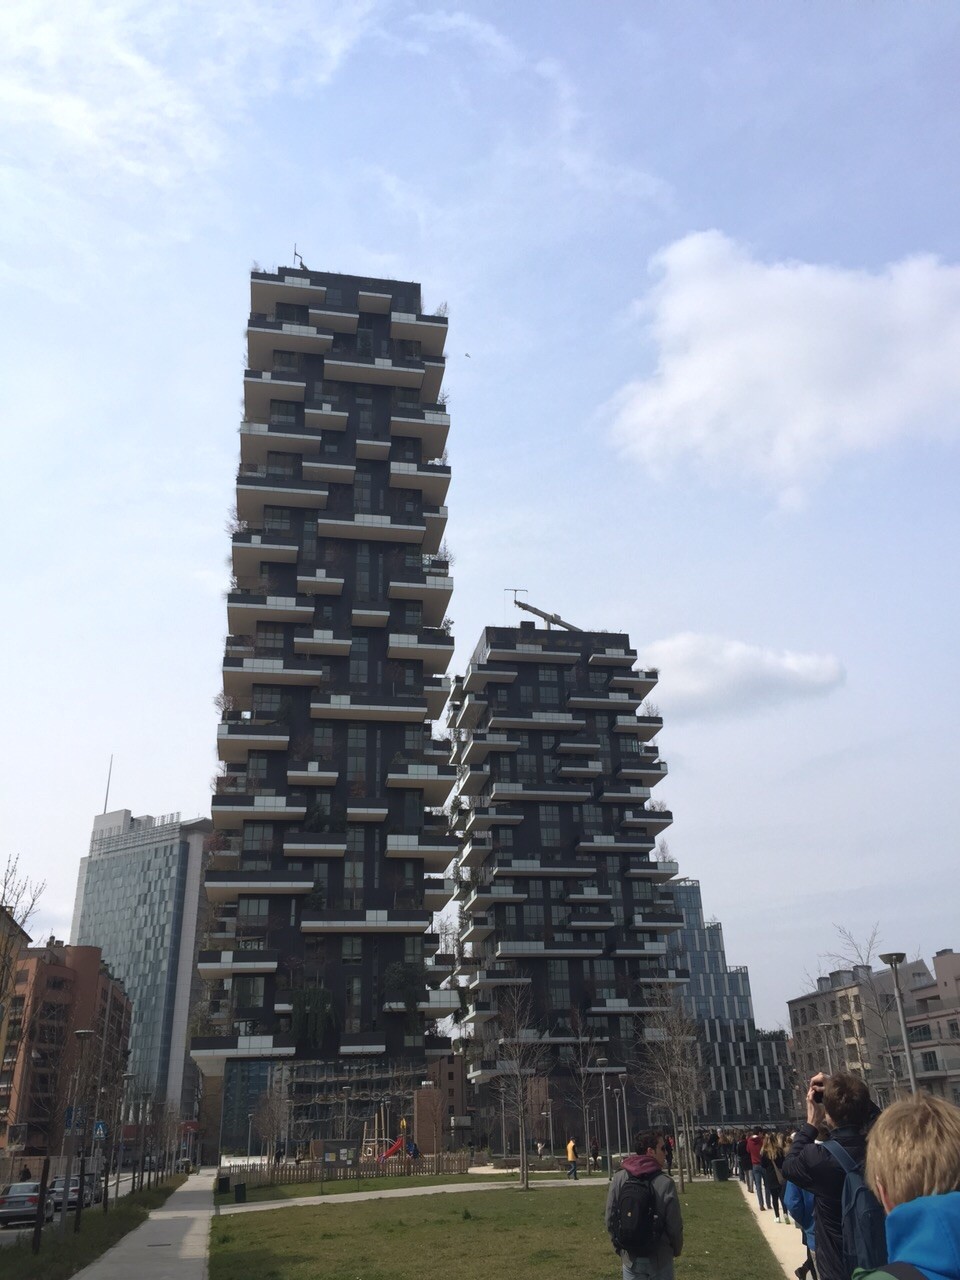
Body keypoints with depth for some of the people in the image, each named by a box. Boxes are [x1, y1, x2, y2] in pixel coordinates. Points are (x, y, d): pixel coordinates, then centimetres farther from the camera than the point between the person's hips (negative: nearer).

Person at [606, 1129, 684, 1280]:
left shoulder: (619, 1178, -6)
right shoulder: (665, 1183, -16)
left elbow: (611, 1219, -2)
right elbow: (674, 1224, -11)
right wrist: (677, 1250, 9)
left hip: (631, 1258, 3)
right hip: (660, 1258, -2)